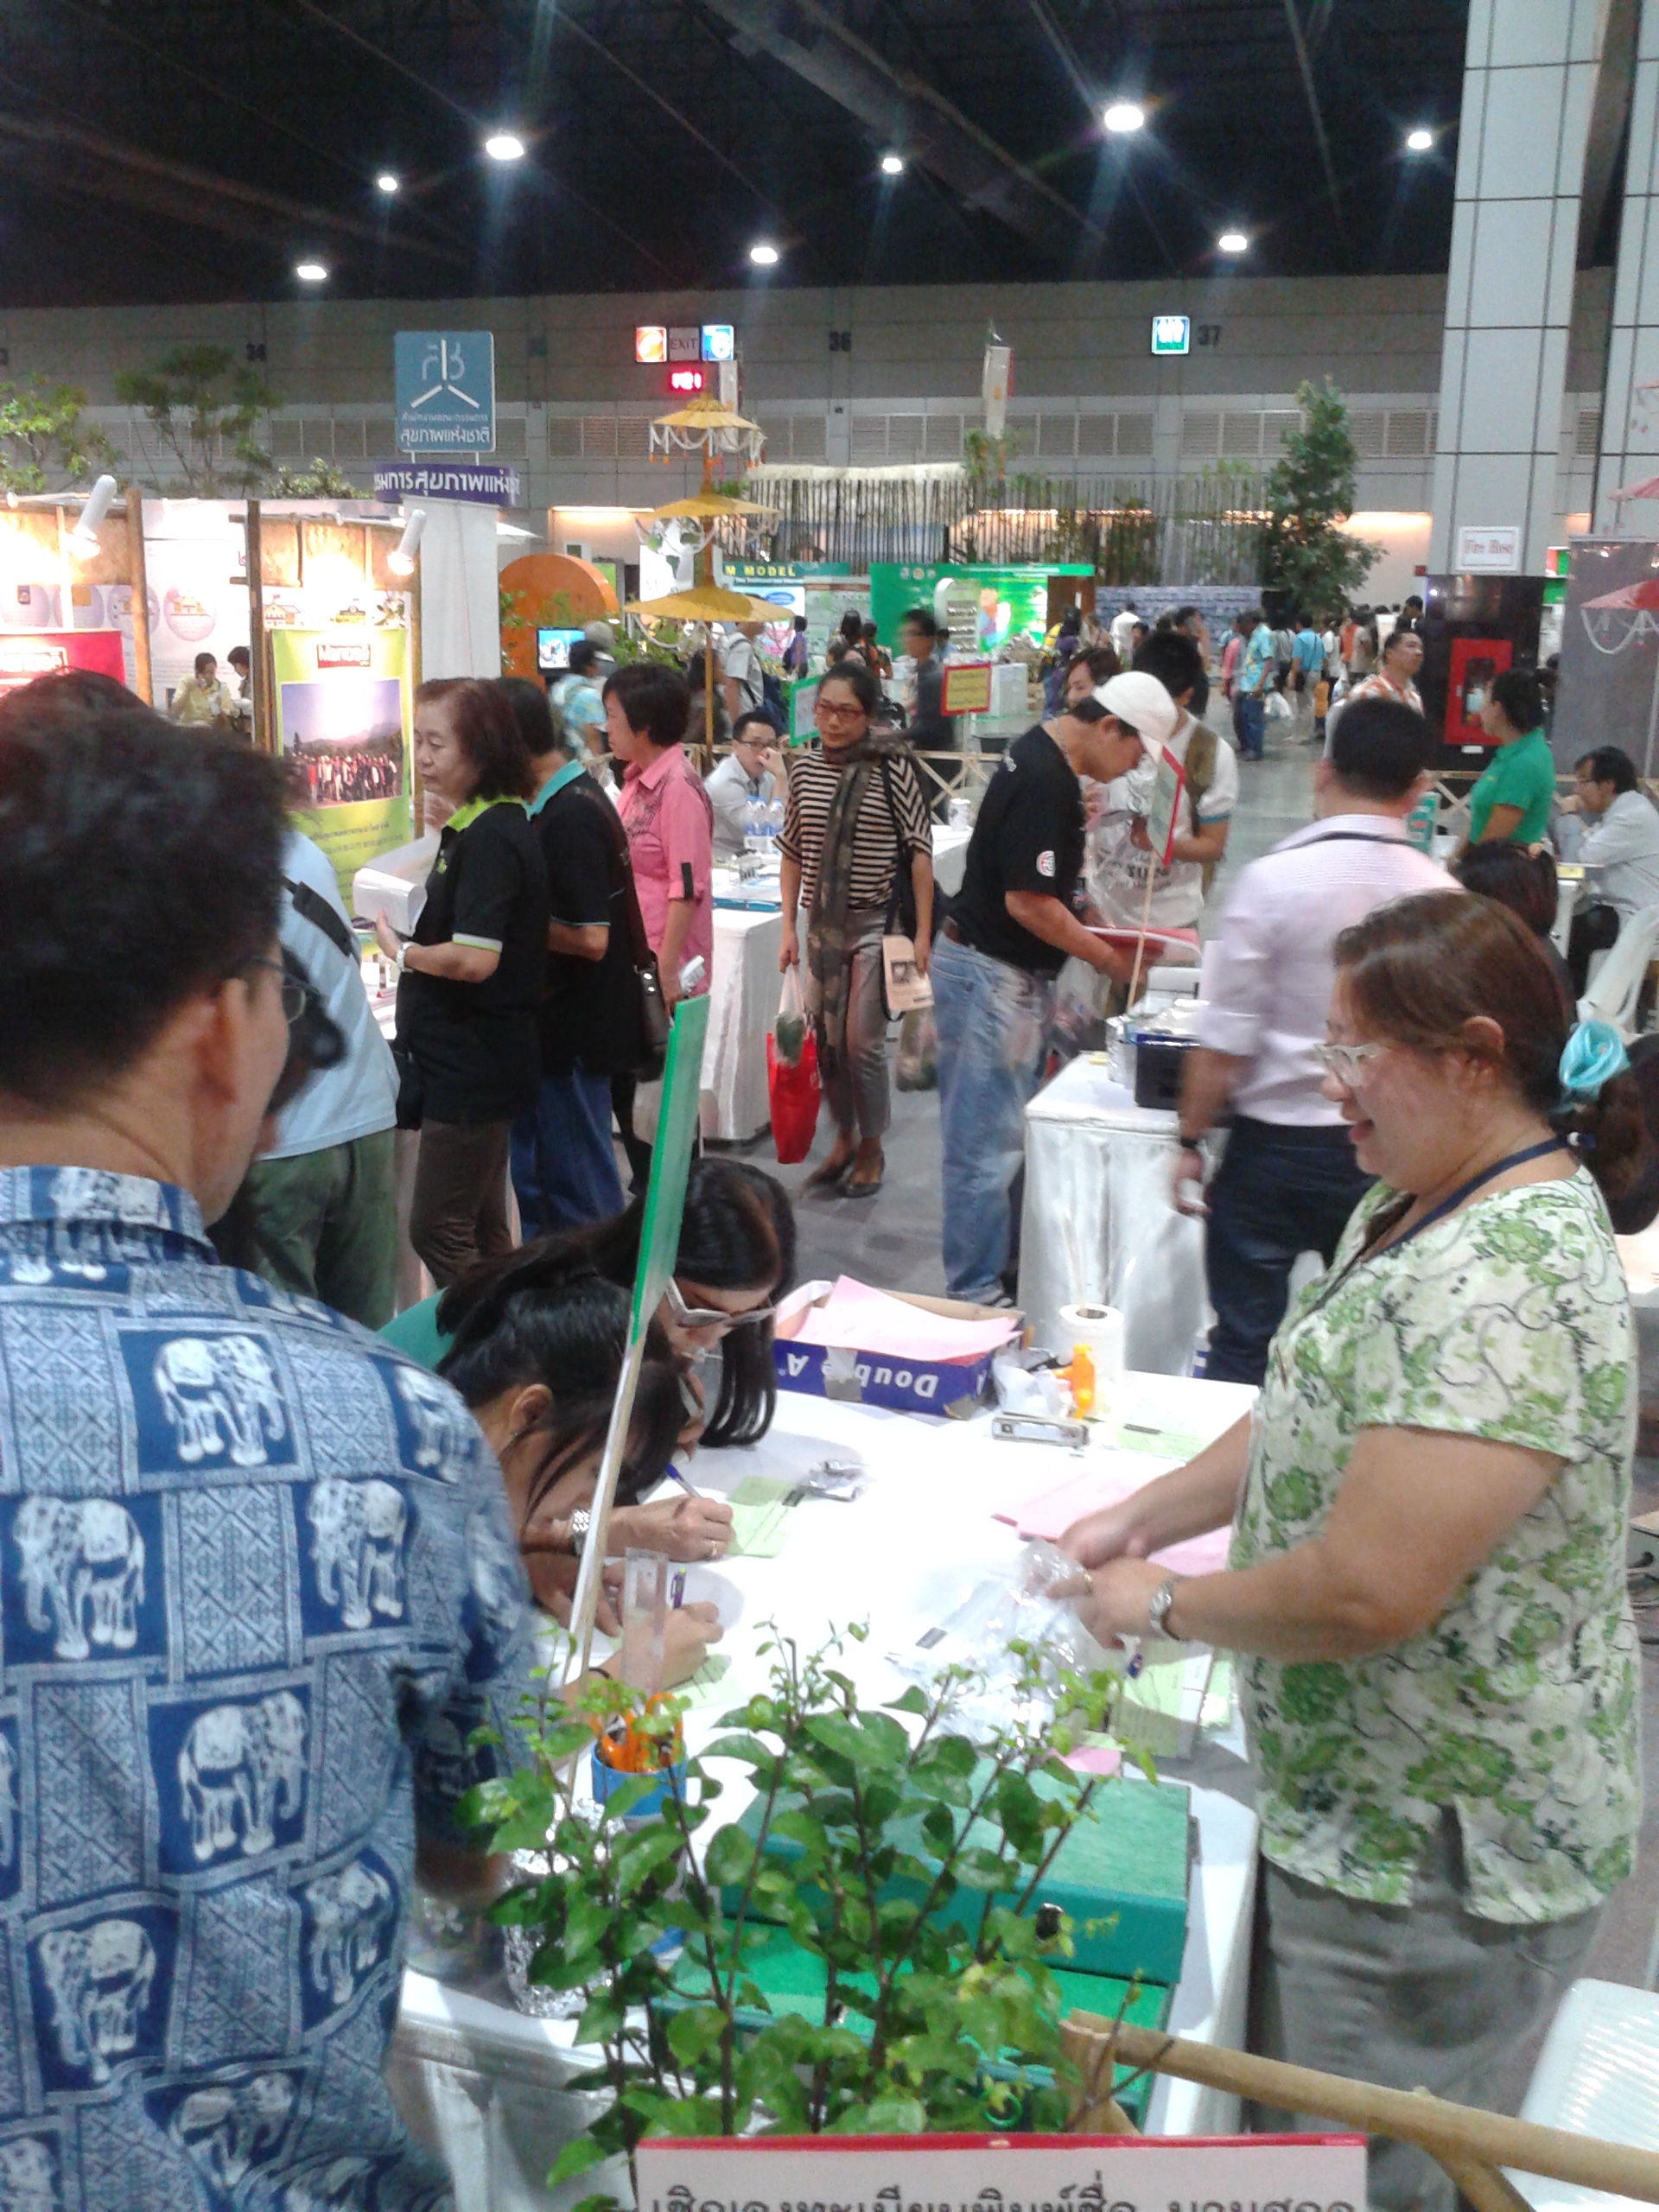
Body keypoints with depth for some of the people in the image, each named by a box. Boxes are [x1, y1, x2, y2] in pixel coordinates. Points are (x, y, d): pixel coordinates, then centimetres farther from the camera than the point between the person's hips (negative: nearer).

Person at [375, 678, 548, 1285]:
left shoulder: (489, 837, -19)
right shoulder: (472, 828, 13)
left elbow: (475, 958, -26)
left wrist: (402, 951, -11)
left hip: (471, 1068, -10)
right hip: (467, 1059, 10)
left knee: (437, 1232, -5)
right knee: (482, 1229, 16)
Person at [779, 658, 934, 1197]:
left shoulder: (893, 767, -10)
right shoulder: (804, 767, 3)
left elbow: (920, 849, -7)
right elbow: (792, 851, 11)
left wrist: (922, 932, -9)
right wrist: (788, 927, 8)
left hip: (877, 920, -4)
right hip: (821, 923, 4)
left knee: (862, 1042, -4)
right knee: (826, 1040, 9)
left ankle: (871, 1147, 16)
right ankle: (843, 1137, 29)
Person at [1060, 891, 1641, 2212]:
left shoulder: (1501, 1282, -29)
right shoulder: (1430, 1210, 5)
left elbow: (1367, 1591, -32)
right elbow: (1316, 1424, 14)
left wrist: (1166, 1604, -16)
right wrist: (1140, 1520, 5)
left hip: (1433, 1861, -9)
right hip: (1365, 1809, 10)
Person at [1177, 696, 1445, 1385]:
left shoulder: (1274, 880, -16)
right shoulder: (1441, 895, -6)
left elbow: (1225, 1042, -13)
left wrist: (1191, 1140, -1)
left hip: (1275, 1144, -3)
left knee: (1243, 1345, 9)